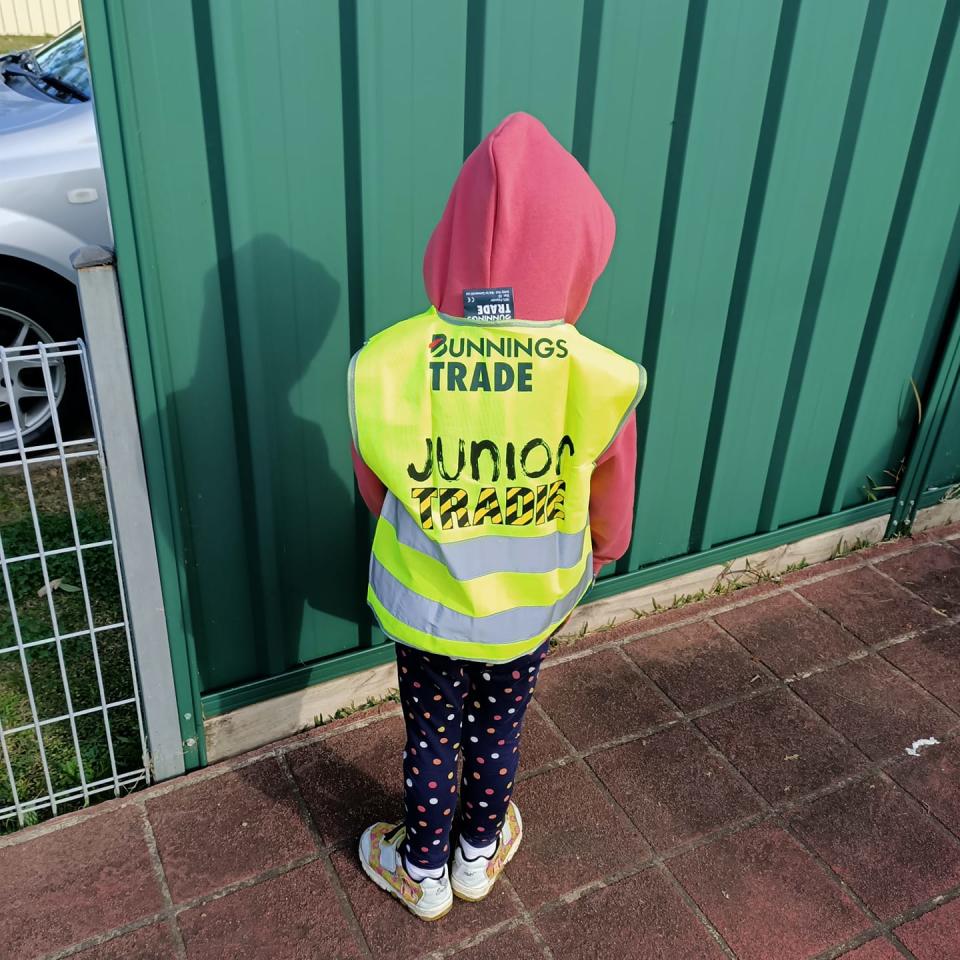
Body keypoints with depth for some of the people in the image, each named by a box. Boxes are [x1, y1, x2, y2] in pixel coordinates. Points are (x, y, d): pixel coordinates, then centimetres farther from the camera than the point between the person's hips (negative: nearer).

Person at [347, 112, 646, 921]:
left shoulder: (386, 366, -25)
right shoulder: (599, 379, -26)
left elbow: (374, 490, -7)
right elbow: (610, 512, -8)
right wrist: (590, 562, 15)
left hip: (425, 605, 0)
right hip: (530, 608, 1)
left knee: (431, 738, 23)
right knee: (499, 731, 26)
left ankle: (423, 874, 49)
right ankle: (480, 855, 53)